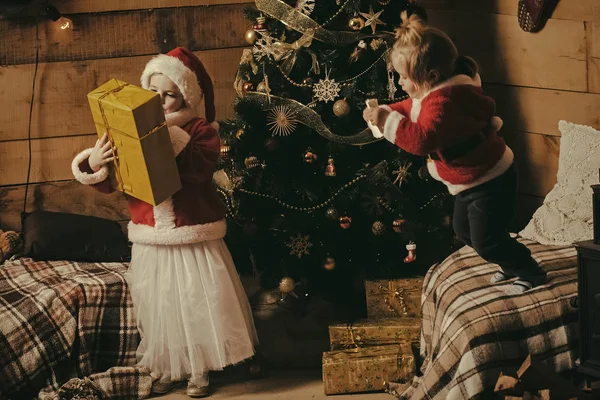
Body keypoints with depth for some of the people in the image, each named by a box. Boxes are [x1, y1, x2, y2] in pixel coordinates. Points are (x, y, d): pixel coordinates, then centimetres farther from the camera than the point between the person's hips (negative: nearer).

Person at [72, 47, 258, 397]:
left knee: (197, 303, 4)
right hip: (151, 240, 4)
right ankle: (166, 369, 25)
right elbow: (109, 182, 4)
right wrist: (92, 165, -17)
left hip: (193, 237, -3)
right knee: (158, 306, 11)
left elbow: (201, 168, -26)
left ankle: (200, 370, 19)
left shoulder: (201, 130, -6)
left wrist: (170, 140, -32)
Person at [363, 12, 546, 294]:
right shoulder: (435, 92, 0)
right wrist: (384, 112, 1)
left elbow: (422, 139, -45)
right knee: (465, 232, 23)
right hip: (472, 179, 11)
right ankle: (513, 263, 39)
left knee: (486, 242, -1)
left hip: (489, 181, -11)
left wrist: (387, 121, -39)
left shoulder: (443, 102, -33)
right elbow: (409, 110, 18)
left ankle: (532, 273, 18)